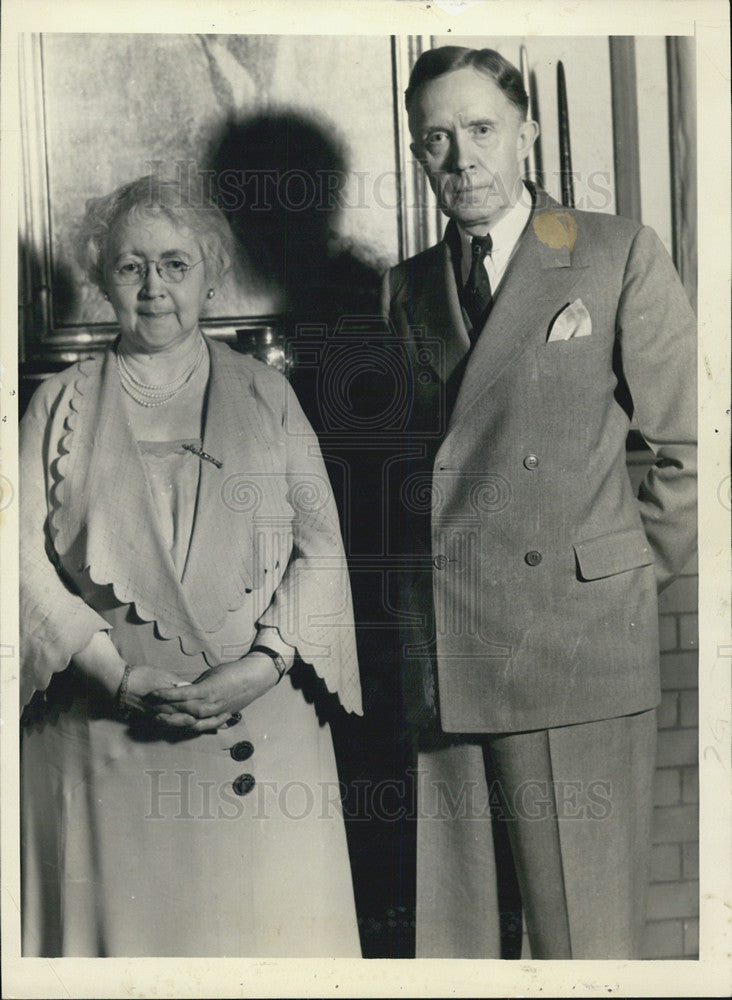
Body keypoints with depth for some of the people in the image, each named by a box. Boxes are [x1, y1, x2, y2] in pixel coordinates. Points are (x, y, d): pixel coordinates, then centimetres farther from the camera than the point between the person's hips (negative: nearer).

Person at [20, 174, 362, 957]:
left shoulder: (267, 397, 9)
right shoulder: (61, 407, 7)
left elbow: (321, 548, 2)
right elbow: (26, 561, -1)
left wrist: (262, 665, -11)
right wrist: (117, 671, -12)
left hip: (260, 726, 1)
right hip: (105, 733, 0)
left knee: (266, 922, 6)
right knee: (125, 918, 6)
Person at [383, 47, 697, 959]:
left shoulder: (620, 255, 3)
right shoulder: (406, 288, 14)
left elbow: (689, 445, 3)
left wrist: (633, 581, 4)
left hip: (573, 650, -3)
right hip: (433, 665, 4)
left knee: (587, 935, 3)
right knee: (442, 928, 10)